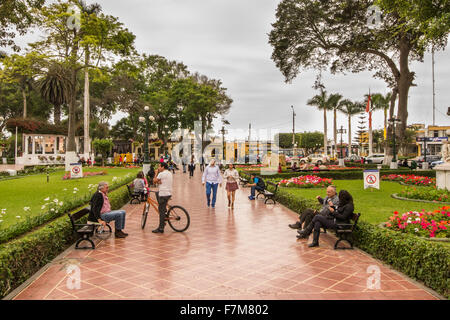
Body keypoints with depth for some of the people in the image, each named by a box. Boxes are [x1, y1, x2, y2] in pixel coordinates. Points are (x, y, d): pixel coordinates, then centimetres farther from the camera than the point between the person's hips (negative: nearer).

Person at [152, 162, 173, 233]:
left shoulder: (161, 174, -12)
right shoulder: (170, 173, 16)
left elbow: (154, 181, -6)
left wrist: (156, 173, 4)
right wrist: (159, 182, 3)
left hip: (163, 194, -9)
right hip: (169, 193, 9)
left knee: (161, 210, -5)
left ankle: (161, 228, -2)